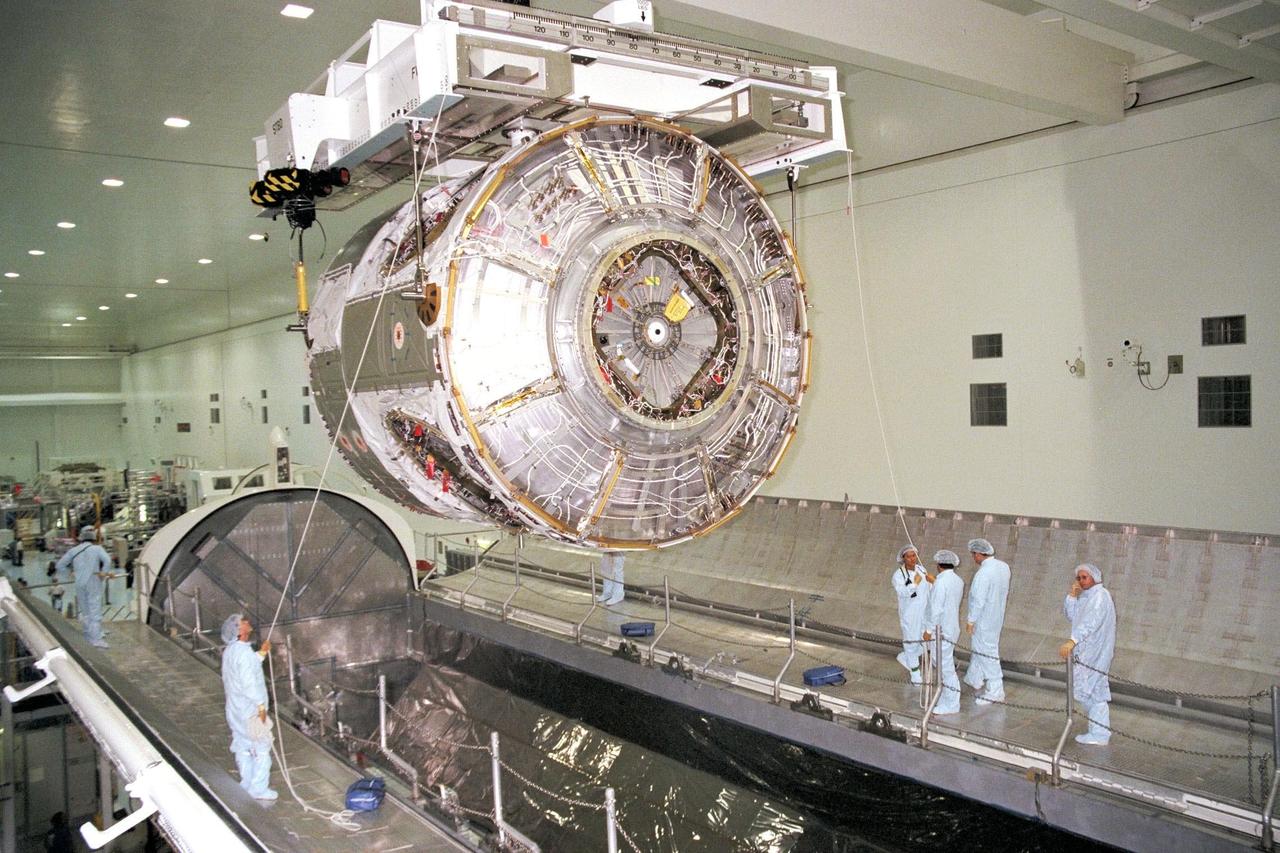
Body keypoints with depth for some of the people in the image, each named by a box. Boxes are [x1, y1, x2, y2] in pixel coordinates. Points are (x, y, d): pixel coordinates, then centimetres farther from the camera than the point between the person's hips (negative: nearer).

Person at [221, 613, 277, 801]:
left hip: (235, 710, 9)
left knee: (243, 747, 17)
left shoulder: (230, 651, 5)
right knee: (261, 749, 2)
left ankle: (247, 785, 27)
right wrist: (261, 706, -19)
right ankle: (258, 789, 7)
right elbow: (249, 683, -25)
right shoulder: (244, 653, -24)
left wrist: (262, 652, 19)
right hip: (251, 711, -9)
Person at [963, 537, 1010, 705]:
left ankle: (996, 692, 6)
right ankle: (974, 679, 40)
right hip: (997, 616, 9)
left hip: (984, 619, -9)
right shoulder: (1003, 567, -2)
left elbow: (978, 600, -24)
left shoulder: (983, 573, -28)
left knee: (987, 653, 0)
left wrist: (970, 621, -14)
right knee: (979, 646, 24)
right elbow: (1005, 591, 12)